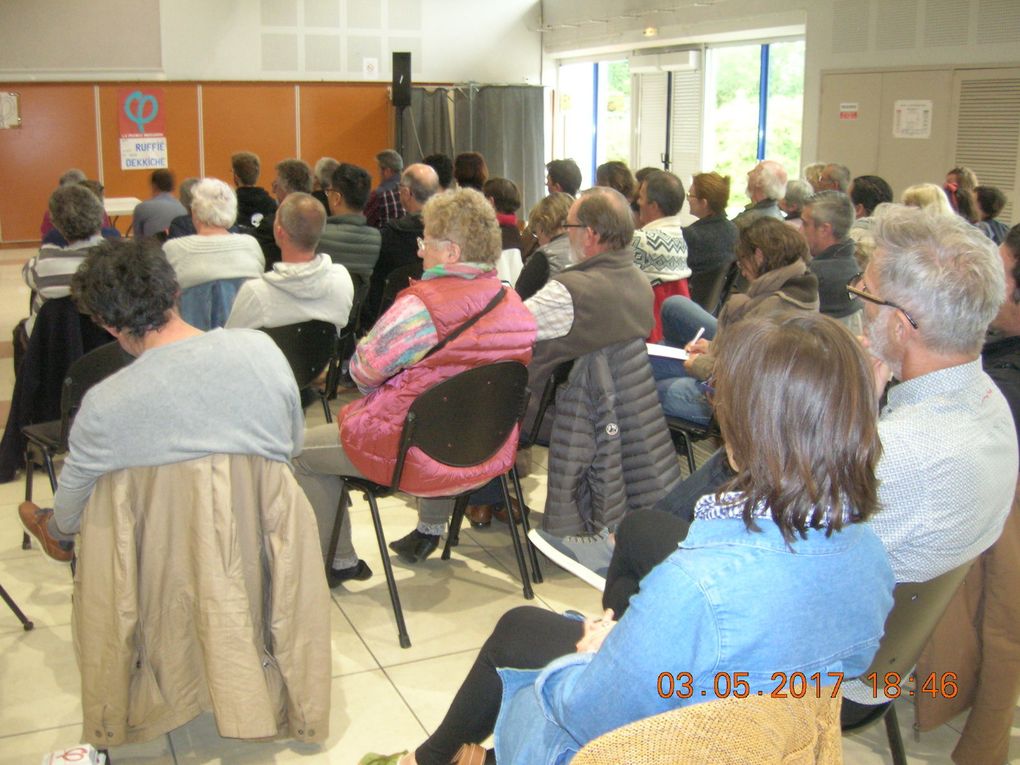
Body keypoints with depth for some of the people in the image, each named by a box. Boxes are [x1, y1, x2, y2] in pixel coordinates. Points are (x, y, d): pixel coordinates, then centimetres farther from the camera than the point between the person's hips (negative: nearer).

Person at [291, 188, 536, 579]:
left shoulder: (420, 305, -24)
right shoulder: (513, 303, -2)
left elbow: (364, 370, -14)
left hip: (422, 456, -7)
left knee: (306, 452, 13)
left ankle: (339, 562, 22)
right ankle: (430, 531, 47)